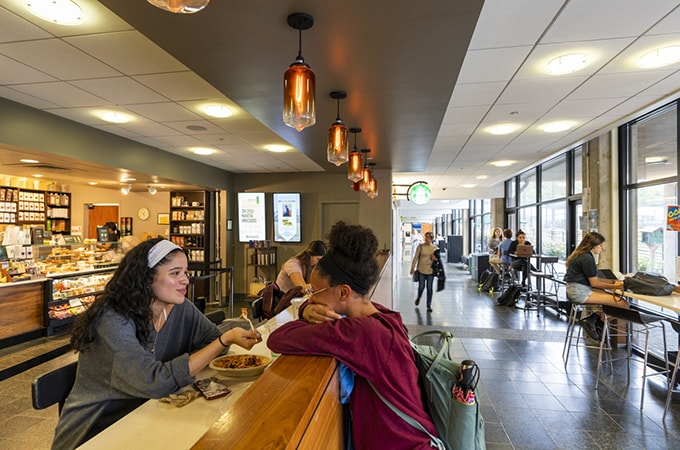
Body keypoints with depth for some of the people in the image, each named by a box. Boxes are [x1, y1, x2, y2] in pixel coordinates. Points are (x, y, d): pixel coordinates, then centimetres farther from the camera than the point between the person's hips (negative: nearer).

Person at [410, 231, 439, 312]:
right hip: (421, 269, -1)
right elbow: (416, 257, -1)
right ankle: (418, 297, 39)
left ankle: (429, 305, 15)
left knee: (429, 288, 4)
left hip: (430, 270, 1)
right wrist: (413, 267, -3)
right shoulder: (420, 246, -4)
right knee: (421, 286, 6)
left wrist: (435, 258, -13)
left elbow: (437, 258, 11)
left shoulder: (435, 248, 0)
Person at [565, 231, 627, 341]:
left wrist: (613, 281, 11)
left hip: (575, 290, 10)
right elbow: (594, 283, -10)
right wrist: (614, 286, -3)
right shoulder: (587, 259, -14)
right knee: (622, 303, -13)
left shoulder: (583, 255, 17)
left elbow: (593, 278, 19)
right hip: (579, 291, -10)